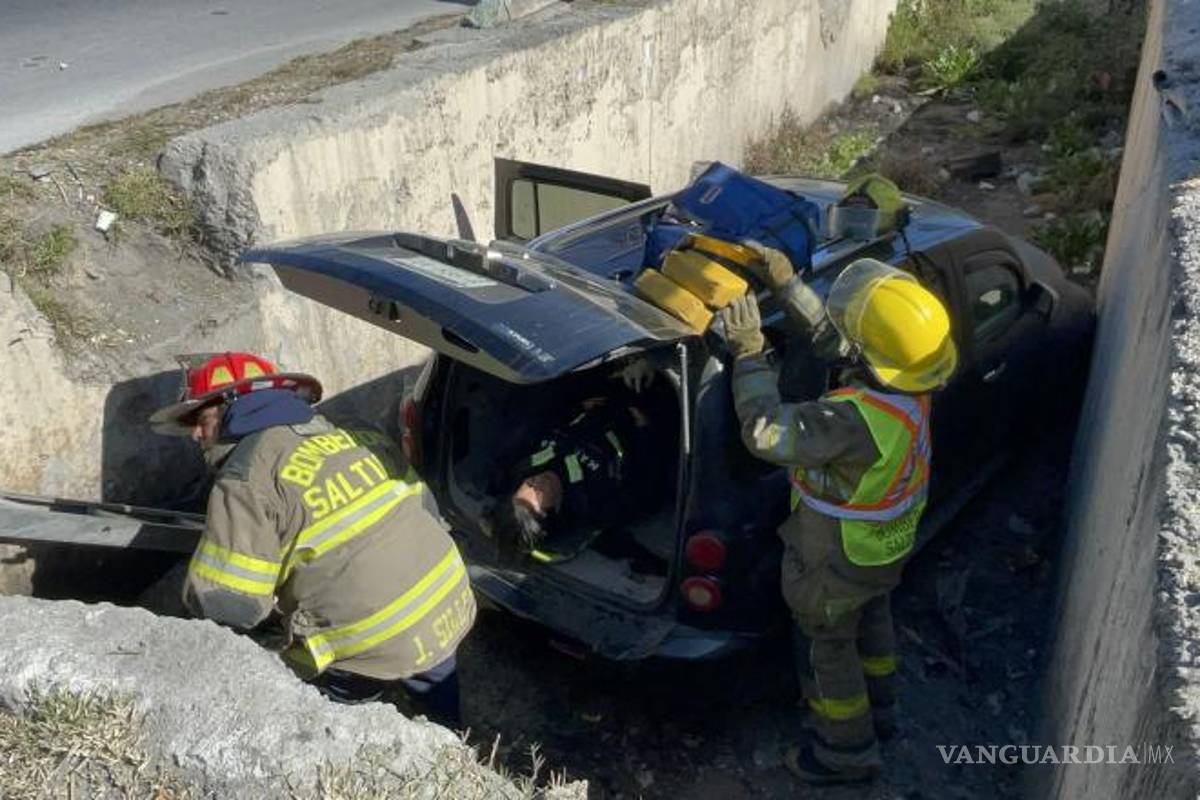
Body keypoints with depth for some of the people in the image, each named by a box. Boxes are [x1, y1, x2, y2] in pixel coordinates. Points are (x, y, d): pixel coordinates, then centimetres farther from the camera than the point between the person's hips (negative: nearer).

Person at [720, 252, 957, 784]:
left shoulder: (857, 420, -43)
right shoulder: (913, 377, -18)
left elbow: (765, 431, -33)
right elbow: (828, 331, -2)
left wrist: (749, 352, -27)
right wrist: (786, 284, -4)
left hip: (838, 562, -7)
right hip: (889, 544, 8)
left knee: (827, 648, 18)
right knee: (871, 619, 32)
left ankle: (848, 751, 41)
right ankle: (879, 711, 57)